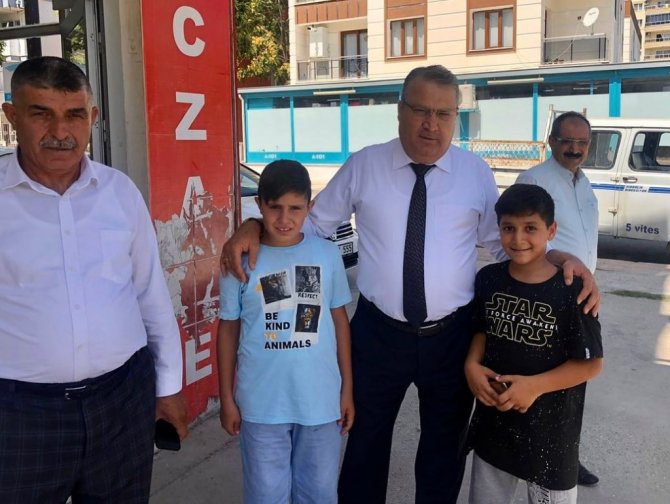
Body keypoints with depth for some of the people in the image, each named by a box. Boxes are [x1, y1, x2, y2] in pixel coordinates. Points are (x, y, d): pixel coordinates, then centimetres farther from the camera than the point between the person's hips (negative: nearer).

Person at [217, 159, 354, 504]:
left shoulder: (327, 254, -4)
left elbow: (339, 320, 4)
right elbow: (228, 330, 0)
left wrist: (347, 388, 6)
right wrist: (226, 398, 2)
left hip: (320, 400, 2)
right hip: (262, 403, -1)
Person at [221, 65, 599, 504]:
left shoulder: (477, 173, -1)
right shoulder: (364, 165, -3)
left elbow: (506, 240, 6)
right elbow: (313, 222, 3)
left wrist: (563, 258, -10)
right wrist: (255, 227, -12)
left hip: (451, 335, 1)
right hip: (378, 332, -1)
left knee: (446, 444, 21)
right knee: (367, 438, 16)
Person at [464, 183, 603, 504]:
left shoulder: (571, 291, -17)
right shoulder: (488, 279, -4)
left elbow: (592, 363, -12)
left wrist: (535, 385, -22)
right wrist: (471, 364, -10)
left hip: (550, 429, -4)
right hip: (493, 421, 4)